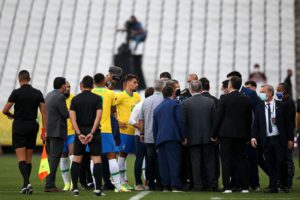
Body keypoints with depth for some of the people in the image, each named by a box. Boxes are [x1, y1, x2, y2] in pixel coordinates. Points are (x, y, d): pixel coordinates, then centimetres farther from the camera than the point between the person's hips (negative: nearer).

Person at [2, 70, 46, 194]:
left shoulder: (16, 92, -8)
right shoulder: (38, 93, 3)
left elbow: (5, 110, -7)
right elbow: (43, 113, 2)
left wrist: (10, 115, 15)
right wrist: (45, 130, 5)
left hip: (19, 126, -4)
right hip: (33, 126, 4)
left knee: (21, 158, -6)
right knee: (29, 159, 12)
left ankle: (27, 183, -23)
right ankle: (26, 185, 15)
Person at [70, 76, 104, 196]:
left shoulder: (75, 99, 4)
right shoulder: (97, 98, -1)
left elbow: (72, 118, -6)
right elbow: (98, 116, -12)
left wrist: (79, 134, -10)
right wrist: (92, 133, -14)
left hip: (80, 132, 1)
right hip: (94, 132, -1)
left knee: (76, 160, 8)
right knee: (96, 160, 0)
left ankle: (75, 188, 5)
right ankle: (98, 188, -7)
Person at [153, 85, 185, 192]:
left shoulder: (157, 108, 21)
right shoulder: (175, 103, 2)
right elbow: (180, 121, -6)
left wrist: (156, 141, 24)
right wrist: (183, 137, -2)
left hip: (160, 138, 6)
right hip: (173, 137, -6)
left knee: (163, 163, 4)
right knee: (174, 162, -8)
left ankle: (166, 185, 3)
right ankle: (175, 186, -13)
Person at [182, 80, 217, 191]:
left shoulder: (185, 103, -7)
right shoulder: (210, 102, -2)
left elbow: (183, 122, -6)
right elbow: (215, 120, 1)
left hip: (193, 138, -1)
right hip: (208, 137, 2)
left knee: (196, 162, 3)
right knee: (209, 161, 7)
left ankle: (198, 185, 3)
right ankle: (212, 185, 7)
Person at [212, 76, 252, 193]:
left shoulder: (224, 98, -6)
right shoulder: (246, 100, 5)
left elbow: (219, 117, -7)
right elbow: (249, 119, 8)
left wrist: (214, 134, -1)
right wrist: (248, 135, 15)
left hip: (226, 133, -3)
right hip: (241, 134, 3)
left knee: (226, 160, -1)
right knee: (242, 160, 7)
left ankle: (227, 187, -4)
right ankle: (245, 187, 6)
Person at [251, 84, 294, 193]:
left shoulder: (281, 106, 2)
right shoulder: (259, 108, 8)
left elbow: (287, 123, 2)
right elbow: (256, 125, 7)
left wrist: (290, 138, -1)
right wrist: (254, 137, -9)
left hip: (279, 139, -2)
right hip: (266, 140, 2)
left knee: (281, 163, -5)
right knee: (271, 165, 1)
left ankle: (284, 184, 15)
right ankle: (273, 187, 6)